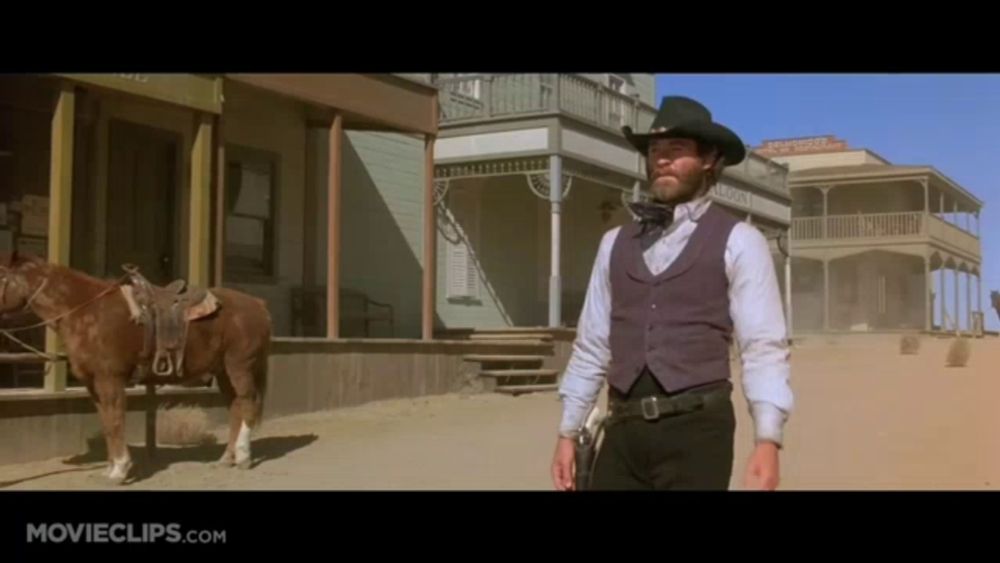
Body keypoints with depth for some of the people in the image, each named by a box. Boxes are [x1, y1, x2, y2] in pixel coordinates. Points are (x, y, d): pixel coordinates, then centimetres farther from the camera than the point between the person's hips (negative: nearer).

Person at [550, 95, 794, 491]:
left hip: (697, 428, -4)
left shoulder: (738, 242, 0)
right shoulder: (615, 243, 13)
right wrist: (568, 433, 11)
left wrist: (767, 440, -16)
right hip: (624, 430, 4)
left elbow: (763, 347, -7)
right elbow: (591, 345, 13)